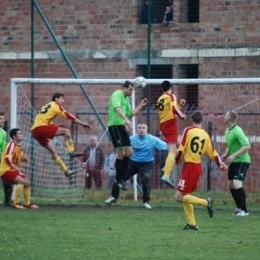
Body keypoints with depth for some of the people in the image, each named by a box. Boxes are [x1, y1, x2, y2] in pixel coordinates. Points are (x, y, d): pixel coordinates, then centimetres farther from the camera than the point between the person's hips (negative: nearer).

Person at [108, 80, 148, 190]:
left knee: (129, 152, 6)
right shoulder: (117, 94, -8)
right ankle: (118, 180, -5)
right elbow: (117, 108, -25)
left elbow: (130, 113, 28)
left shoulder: (126, 99, 20)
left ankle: (121, 176, 15)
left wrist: (140, 106, 21)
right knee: (120, 152, -11)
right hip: (115, 125, -9)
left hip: (122, 126, 9)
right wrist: (126, 119, -35)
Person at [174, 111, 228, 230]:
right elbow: (213, 153, 9)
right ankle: (192, 223, 12)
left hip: (189, 166, -7)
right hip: (198, 166, 7)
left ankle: (205, 202, -16)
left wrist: (177, 161, 7)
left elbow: (181, 149, -11)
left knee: (179, 196, -5)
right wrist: (221, 164, 24)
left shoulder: (188, 131, -8)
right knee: (185, 196, 16)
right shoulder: (205, 135, 6)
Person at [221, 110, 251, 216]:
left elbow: (247, 146, -28)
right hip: (233, 162, 10)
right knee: (231, 185, 12)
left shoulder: (237, 131, -21)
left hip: (242, 161, -10)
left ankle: (244, 210, -13)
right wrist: (225, 155, 6)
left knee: (237, 184, -20)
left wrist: (234, 156, -29)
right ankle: (239, 207, 27)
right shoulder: (227, 131, 8)